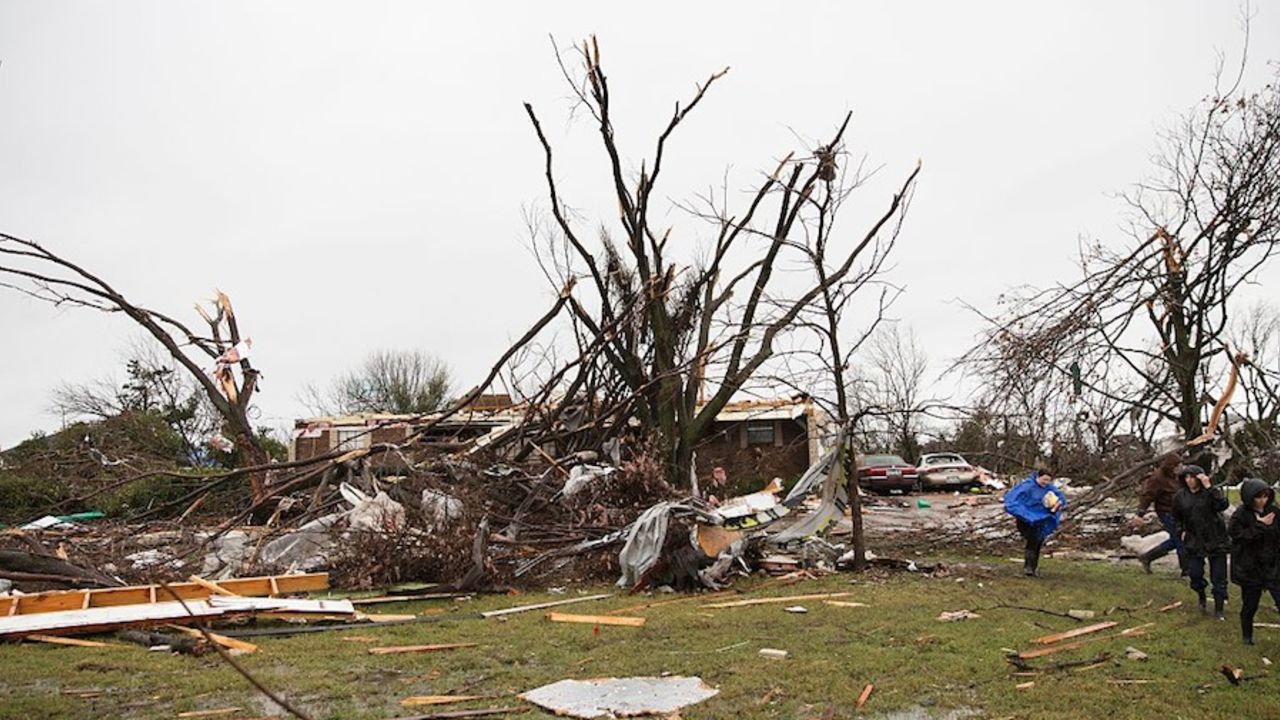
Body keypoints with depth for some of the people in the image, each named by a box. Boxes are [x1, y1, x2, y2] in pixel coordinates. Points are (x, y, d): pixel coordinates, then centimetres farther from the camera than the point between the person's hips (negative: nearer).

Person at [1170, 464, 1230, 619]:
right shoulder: (1180, 496, 0)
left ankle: (1218, 609, 14)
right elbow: (1176, 516, 17)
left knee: (1219, 577, 2)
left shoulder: (1211, 492, -10)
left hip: (1216, 542, -3)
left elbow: (1223, 505, -31)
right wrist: (1181, 530, 5)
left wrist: (1209, 487, -33)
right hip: (1194, 542, 3)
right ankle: (1202, 599, 34)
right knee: (1195, 574, 6)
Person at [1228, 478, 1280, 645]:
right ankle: (1247, 636, 29)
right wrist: (1260, 526, -21)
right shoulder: (1240, 515, -10)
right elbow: (1238, 536, -20)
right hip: (1250, 568, -2)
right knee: (1250, 604, 10)